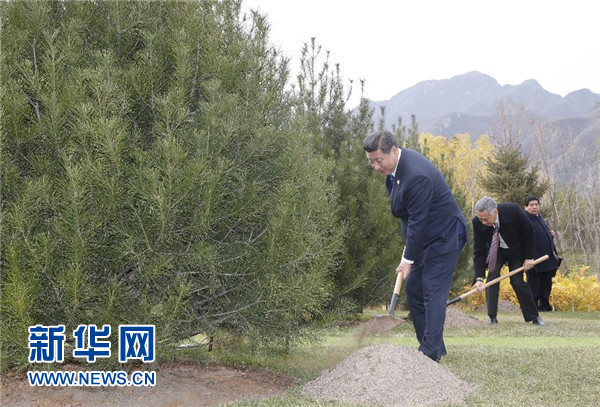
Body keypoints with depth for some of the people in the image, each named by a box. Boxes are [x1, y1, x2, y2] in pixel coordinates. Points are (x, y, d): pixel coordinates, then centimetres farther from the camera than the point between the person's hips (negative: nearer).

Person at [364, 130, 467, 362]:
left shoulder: (417, 176, -30)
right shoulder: (394, 166, 0)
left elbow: (418, 221, -27)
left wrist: (408, 259, -22)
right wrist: (408, 246, 12)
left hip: (444, 236, -10)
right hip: (424, 238, 10)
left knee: (433, 291, -12)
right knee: (413, 288, 10)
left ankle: (431, 352, -10)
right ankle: (432, 345, 18)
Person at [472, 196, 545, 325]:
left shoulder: (513, 210, -33)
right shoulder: (478, 223, -26)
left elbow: (528, 232, -16)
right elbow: (479, 252, -21)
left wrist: (529, 257, -14)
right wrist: (479, 278, -29)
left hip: (517, 251, -1)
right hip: (495, 251, 2)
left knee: (518, 281, -8)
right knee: (492, 276, -15)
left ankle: (534, 316, 5)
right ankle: (492, 317, -8)